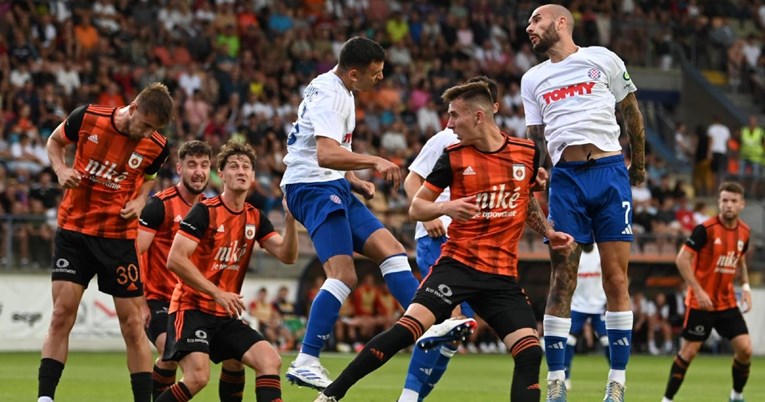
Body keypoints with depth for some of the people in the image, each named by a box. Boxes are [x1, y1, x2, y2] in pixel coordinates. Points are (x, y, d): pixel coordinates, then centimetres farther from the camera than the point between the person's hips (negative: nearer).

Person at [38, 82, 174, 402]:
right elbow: (54, 142, 10)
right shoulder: (87, 117, -10)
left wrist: (139, 201, -4)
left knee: (132, 324, 0)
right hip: (74, 230, -1)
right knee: (62, 313, -8)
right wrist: (61, 170, -9)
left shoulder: (156, 146, -6)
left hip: (119, 235, 1)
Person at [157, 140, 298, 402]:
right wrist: (218, 293, -21)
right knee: (198, 377, -23)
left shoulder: (255, 218, 8)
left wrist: (290, 220, -17)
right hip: (192, 308, -7)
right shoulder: (205, 211, -11)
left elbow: (287, 256, 1)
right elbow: (175, 260, -18)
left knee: (271, 361, -11)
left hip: (226, 315, 7)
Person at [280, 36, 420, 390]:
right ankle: (305, 362, -23)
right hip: (314, 188, -10)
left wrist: (356, 183, 14)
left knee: (391, 250, 3)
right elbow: (326, 154, -31)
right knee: (343, 274, -20)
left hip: (332, 188, 10)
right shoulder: (328, 94, -15)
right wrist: (374, 162, -42)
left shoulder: (340, 91, 18)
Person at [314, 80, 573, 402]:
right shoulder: (454, 157, 0)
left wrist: (549, 232, 8)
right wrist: (446, 208, -16)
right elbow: (416, 208, 4)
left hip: (502, 276, 2)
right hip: (457, 264, -2)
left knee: (530, 353, -13)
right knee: (407, 328, -20)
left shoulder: (527, 153, 4)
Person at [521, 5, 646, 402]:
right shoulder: (532, 79, 16)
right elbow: (533, 142, 16)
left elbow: (632, 113, 14)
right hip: (565, 178, 2)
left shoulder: (603, 60, 7)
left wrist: (638, 164, 17)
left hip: (610, 173, -2)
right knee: (562, 280, -3)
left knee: (616, 279, -4)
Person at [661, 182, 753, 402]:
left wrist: (745, 287, 6)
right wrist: (698, 290, -20)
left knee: (745, 349, -5)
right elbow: (682, 259, -15)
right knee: (689, 351, -3)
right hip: (701, 302, -5)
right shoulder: (706, 229, -15)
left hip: (728, 302, 5)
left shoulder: (744, 232, 3)